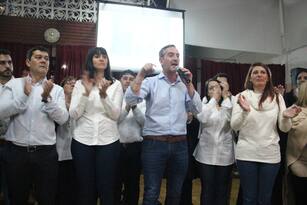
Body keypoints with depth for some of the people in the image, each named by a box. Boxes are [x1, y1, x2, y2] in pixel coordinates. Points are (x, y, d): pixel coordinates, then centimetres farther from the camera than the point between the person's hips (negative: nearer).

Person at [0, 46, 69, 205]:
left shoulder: (57, 89, 4)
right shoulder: (13, 84, 4)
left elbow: (62, 119, -7)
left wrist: (47, 98, -19)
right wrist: (24, 95, -18)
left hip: (46, 152, 0)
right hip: (16, 150, 0)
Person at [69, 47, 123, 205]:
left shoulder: (116, 84, 4)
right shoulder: (80, 84, 6)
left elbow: (115, 115, -4)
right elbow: (73, 115, -2)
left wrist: (103, 95, -19)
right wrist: (86, 92, -14)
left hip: (108, 141, 0)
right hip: (82, 141, 1)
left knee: (107, 188, 5)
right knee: (85, 187, 10)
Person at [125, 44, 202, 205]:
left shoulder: (184, 85, 10)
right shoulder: (151, 82, 1)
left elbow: (197, 109, 1)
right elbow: (130, 100, -12)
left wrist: (189, 84, -5)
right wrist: (141, 74, -18)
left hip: (180, 145, 4)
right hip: (154, 144, -3)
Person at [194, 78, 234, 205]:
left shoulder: (228, 105, 6)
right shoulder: (204, 105, 3)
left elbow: (229, 118, -17)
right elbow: (203, 118, -19)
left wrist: (225, 96, -9)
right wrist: (214, 98, -12)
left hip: (225, 155, 1)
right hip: (206, 154, -1)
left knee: (222, 191, 11)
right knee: (207, 190, 5)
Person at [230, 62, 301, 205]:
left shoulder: (277, 97, 4)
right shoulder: (242, 96, -2)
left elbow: (284, 128, 2)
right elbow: (234, 126, -9)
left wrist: (286, 117, -20)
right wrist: (245, 111, -27)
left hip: (270, 155, 2)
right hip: (246, 154, -1)